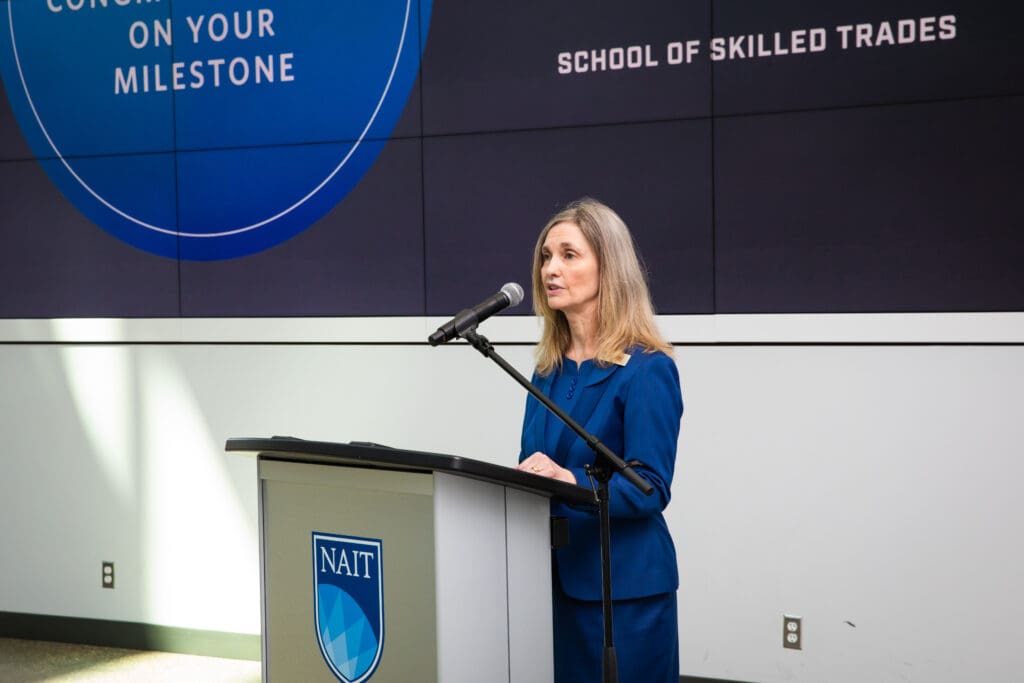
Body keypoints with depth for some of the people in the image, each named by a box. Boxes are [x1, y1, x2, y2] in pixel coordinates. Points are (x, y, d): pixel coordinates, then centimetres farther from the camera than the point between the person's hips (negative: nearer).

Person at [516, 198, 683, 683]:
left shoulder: (647, 369, -12)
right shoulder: (548, 369, 10)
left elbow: (650, 489, -18)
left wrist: (571, 481, -32)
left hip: (621, 586, -7)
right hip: (552, 575, 7)